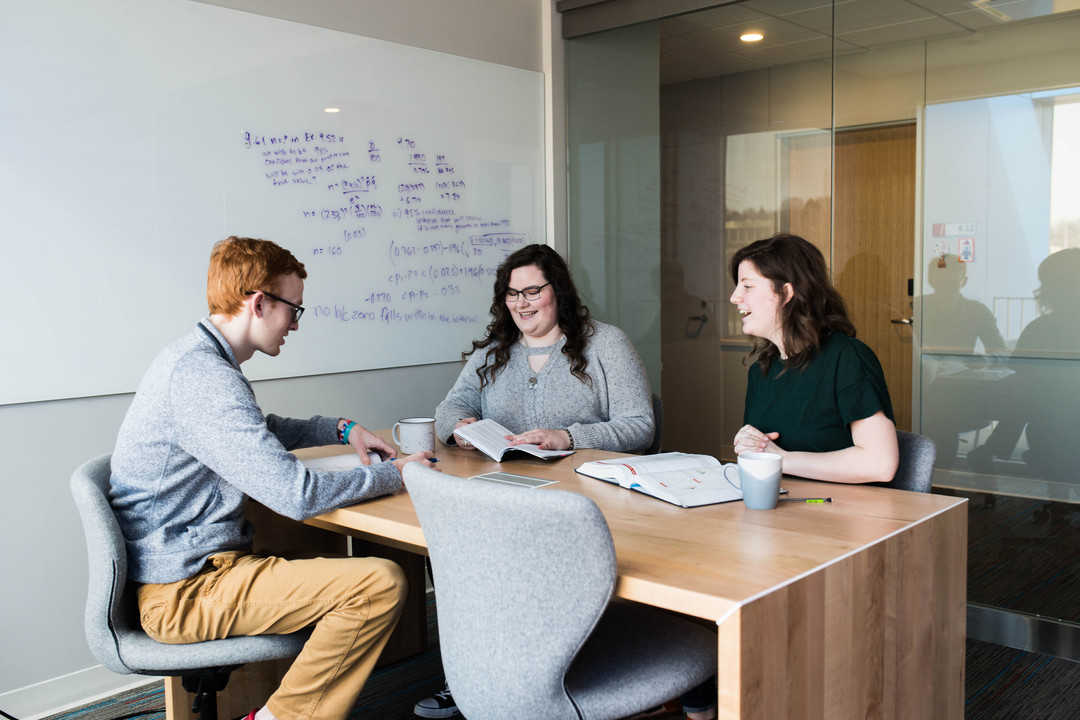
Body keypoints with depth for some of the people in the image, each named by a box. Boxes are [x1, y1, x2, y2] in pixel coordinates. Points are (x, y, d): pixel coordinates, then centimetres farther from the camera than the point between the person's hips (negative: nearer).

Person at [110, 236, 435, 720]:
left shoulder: (197, 358, 11)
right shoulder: (203, 378, -22)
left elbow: (258, 433, 30)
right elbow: (296, 494, -27)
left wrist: (341, 429, 18)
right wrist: (394, 474, -12)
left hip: (178, 567, 11)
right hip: (181, 593, -11)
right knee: (381, 583, -21)